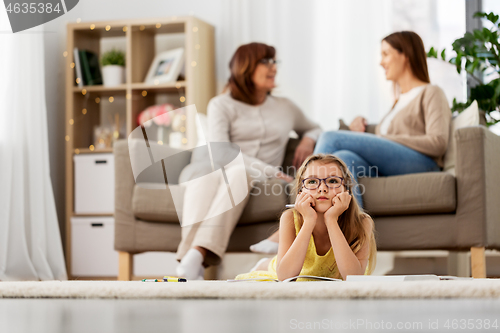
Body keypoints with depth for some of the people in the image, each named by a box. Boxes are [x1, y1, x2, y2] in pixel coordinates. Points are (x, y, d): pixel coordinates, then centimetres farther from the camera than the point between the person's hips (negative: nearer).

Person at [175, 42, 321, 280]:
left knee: (238, 172, -38)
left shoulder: (285, 107, 25)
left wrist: (308, 140, 15)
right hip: (220, 172, -1)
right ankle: (191, 264, -58)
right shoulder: (221, 104, 13)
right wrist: (269, 170, -15)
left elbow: (315, 129, 43)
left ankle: (195, 257, -58)